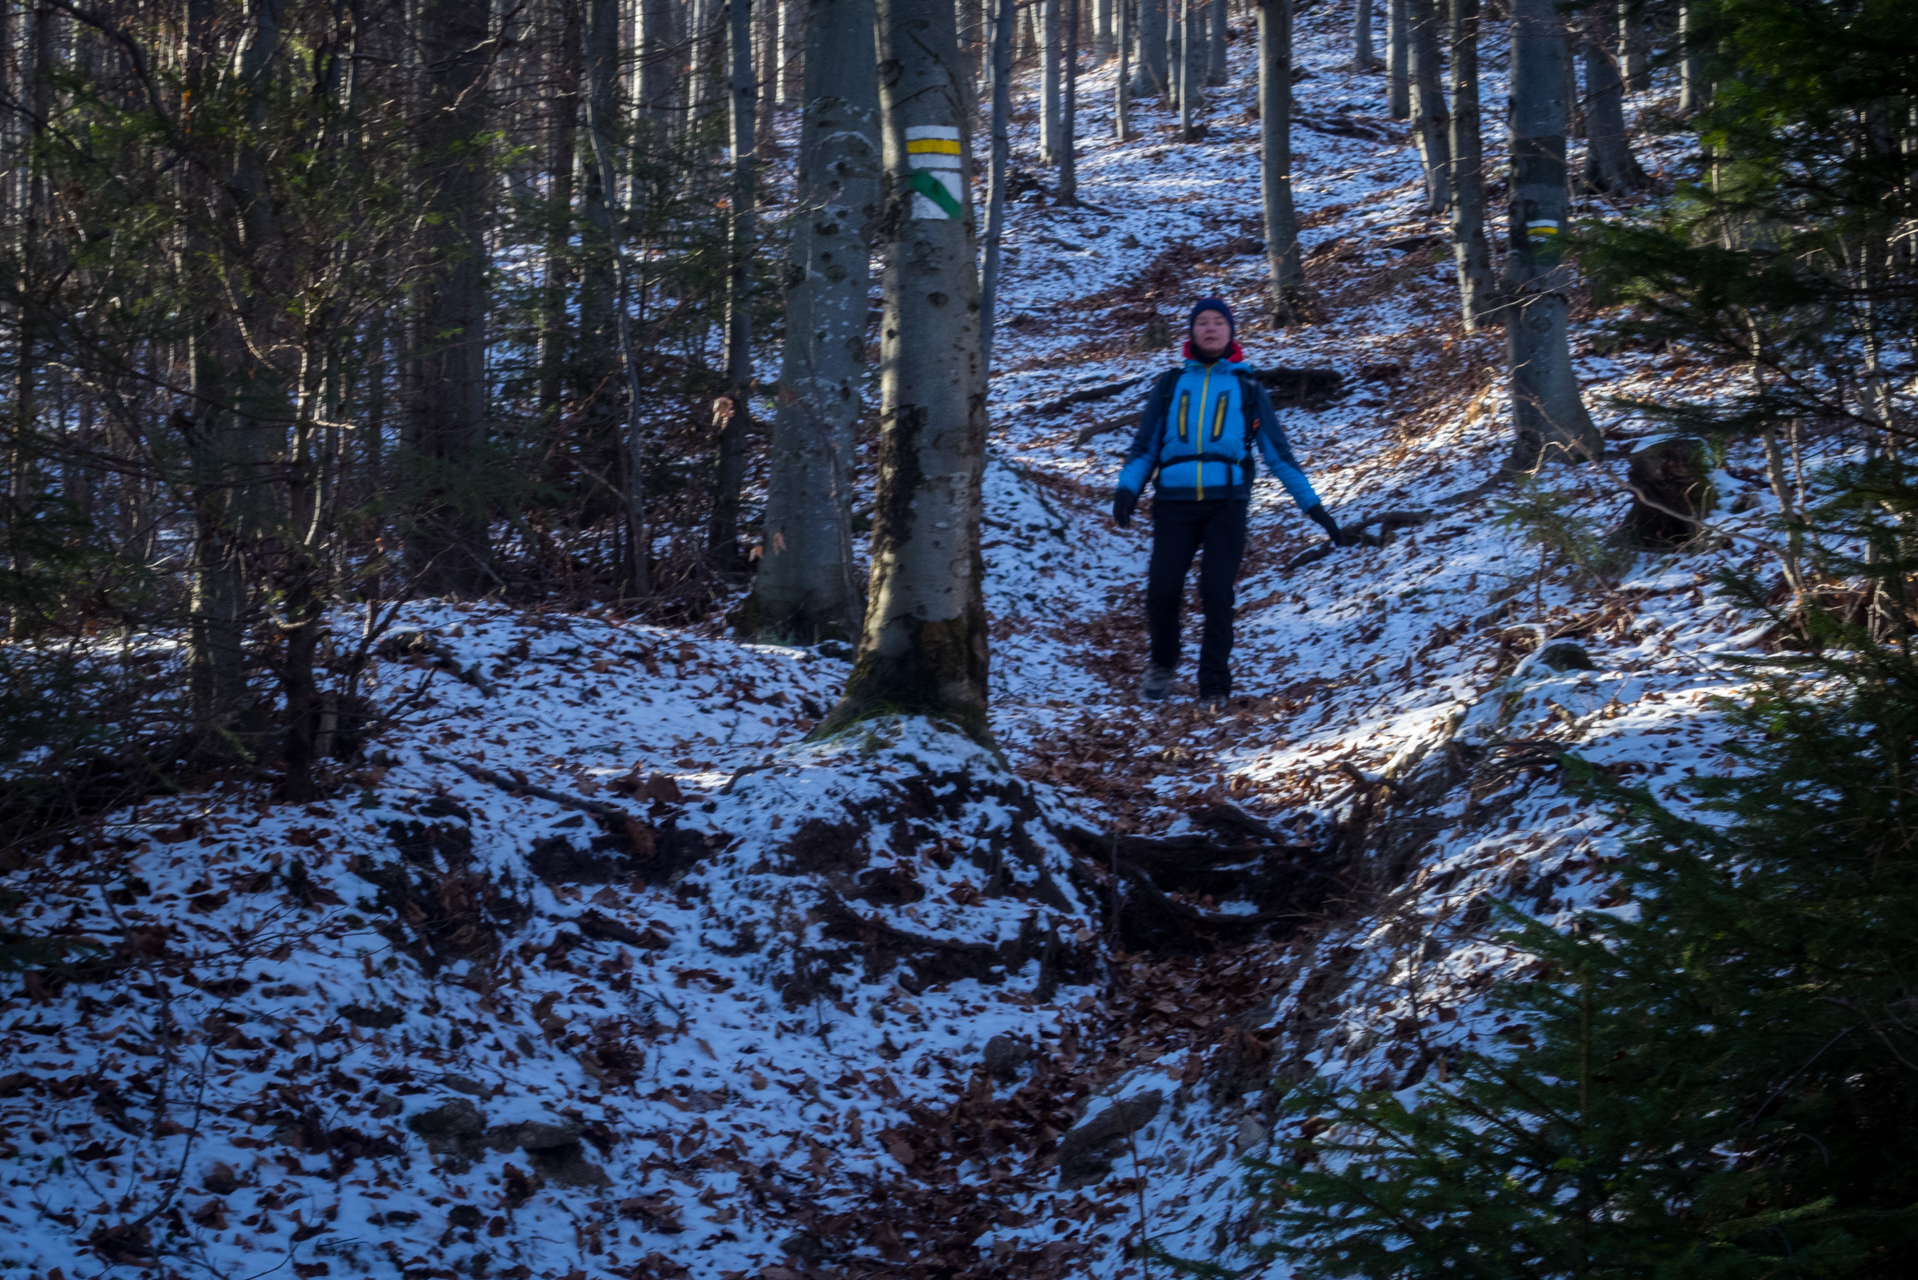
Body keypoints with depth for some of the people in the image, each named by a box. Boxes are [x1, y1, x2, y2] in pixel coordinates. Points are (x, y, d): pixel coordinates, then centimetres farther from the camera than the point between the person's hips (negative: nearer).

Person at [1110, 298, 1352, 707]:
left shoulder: (1247, 388, 15)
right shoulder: (1169, 385, 16)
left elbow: (1279, 453, 16)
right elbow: (1144, 447, 16)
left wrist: (1315, 509, 10)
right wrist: (1126, 490, -3)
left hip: (1226, 501, 0)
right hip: (1175, 501, 1)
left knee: (1216, 594, -11)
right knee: (1162, 589, -14)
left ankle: (1214, 688, -1)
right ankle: (1162, 663, 13)